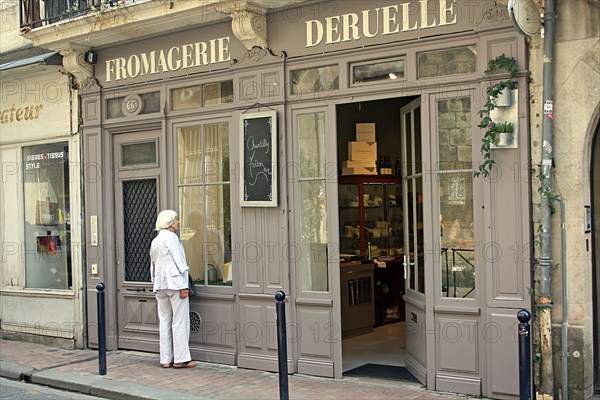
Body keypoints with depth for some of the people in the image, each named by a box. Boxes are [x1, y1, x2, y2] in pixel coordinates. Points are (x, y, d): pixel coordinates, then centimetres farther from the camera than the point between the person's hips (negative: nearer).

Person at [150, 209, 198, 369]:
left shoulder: (155, 241, 18)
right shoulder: (171, 237, -8)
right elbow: (179, 261, -13)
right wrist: (184, 286, -15)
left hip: (160, 285, 8)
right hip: (175, 282, -8)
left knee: (165, 321, 9)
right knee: (180, 321, -4)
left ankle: (166, 359, 10)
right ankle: (181, 359, -3)